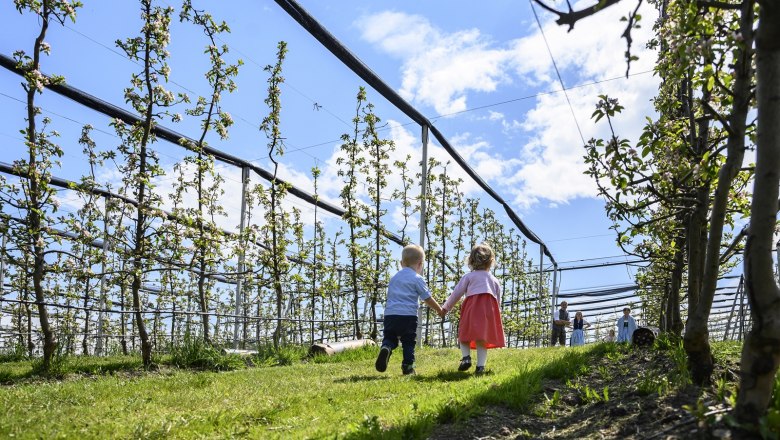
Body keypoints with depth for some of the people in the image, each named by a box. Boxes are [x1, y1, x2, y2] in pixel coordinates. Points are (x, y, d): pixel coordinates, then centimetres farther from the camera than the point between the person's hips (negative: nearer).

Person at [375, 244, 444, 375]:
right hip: (408, 315, -4)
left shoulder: (394, 278, 19)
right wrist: (439, 310, 17)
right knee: (408, 341, 8)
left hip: (390, 314, 4)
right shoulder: (417, 279, 1)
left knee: (389, 338, 9)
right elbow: (427, 298, 3)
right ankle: (407, 366, 8)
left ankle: (385, 348, -21)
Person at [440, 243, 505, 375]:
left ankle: (466, 357, -13)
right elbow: (498, 299, 21)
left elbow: (457, 293, 10)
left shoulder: (468, 276, 12)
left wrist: (445, 307, 17)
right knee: (482, 339, 4)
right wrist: (495, 311, 34)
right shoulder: (494, 280, 22)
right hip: (490, 308, 3)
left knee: (464, 335, 8)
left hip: (472, 307, -3)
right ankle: (480, 366, -3)